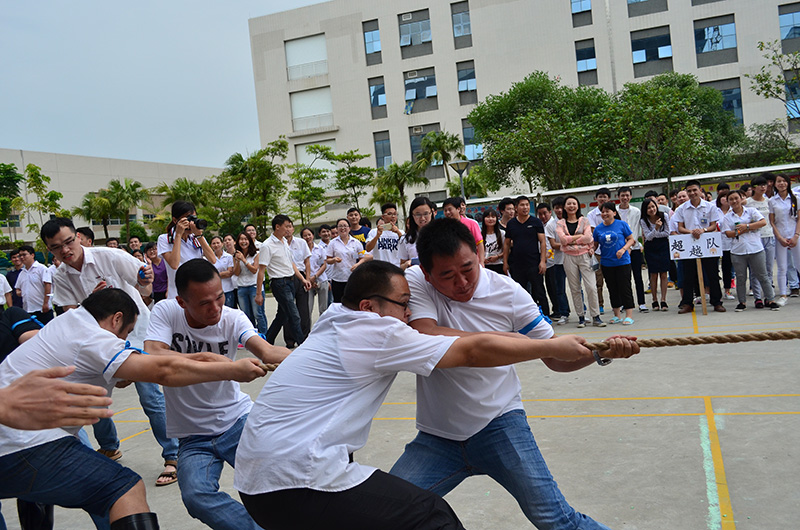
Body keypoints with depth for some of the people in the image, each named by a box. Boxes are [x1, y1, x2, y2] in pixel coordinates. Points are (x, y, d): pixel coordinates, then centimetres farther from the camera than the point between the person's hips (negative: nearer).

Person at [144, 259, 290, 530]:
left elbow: (266, 352, -25)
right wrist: (211, 359, -33)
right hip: (193, 438, 0)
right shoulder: (166, 311, -9)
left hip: (238, 420, 1)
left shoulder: (231, 318, -8)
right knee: (196, 496, -27)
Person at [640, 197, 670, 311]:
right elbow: (648, 237, -13)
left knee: (663, 274, -3)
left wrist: (653, 235, -10)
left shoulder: (664, 216, -4)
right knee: (654, 275, 0)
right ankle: (655, 301, 7)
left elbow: (667, 233, -4)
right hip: (651, 248, 0)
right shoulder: (643, 221, -6)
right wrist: (656, 228, -29)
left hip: (663, 246, 1)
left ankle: (663, 301, -2)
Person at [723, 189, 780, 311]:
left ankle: (770, 300, 10)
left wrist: (747, 226, -13)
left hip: (756, 249, -1)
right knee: (740, 278, 6)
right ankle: (742, 302, 16)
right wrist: (748, 229, -8)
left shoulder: (751, 211, 7)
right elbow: (728, 233, -4)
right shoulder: (727, 217, 8)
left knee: (762, 276, 2)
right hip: (737, 251, 1)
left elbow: (763, 222, -6)